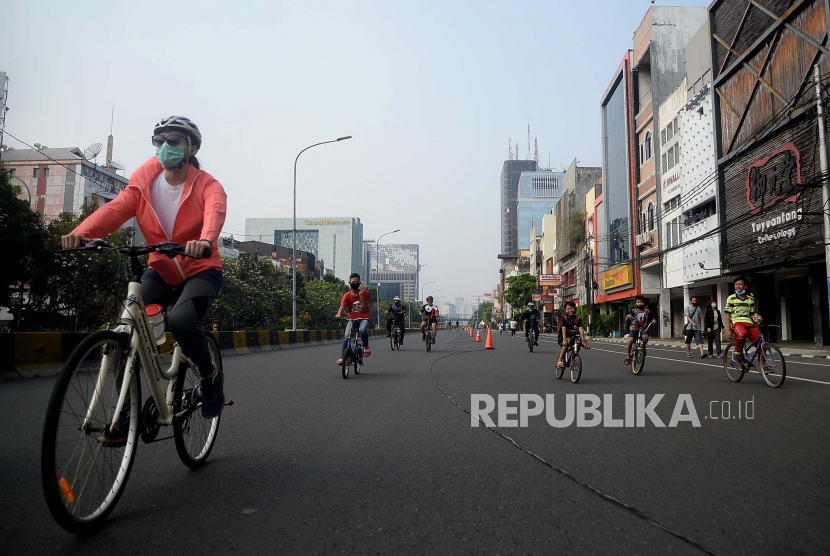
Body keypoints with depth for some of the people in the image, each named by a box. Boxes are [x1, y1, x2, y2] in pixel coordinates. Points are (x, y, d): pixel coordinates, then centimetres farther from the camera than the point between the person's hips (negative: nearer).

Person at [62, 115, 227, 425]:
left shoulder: (207, 186, -10)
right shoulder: (144, 183, 0)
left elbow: (215, 212, -33)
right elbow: (115, 208, -19)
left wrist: (205, 241, -57)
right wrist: (81, 233, -40)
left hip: (201, 270, -4)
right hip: (161, 271, 4)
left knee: (180, 322, -31)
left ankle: (211, 375, 0)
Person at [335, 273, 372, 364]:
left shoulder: (365, 293, -1)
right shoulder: (347, 295, 0)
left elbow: (366, 308, -6)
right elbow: (342, 306, -14)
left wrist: (362, 297, -20)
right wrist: (339, 314, -36)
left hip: (364, 318, -2)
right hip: (352, 319, 2)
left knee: (362, 329, -34)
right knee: (346, 336, -18)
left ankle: (366, 347, -8)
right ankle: (342, 358, -13)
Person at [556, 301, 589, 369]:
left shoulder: (578, 318, -11)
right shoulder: (564, 318, -17)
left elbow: (580, 329, -23)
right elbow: (564, 329, -30)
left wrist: (583, 340, -37)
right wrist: (564, 340, -45)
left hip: (573, 335, 3)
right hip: (563, 336, -3)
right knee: (567, 342, -35)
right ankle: (559, 360, -31)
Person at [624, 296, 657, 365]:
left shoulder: (646, 311, 5)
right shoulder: (633, 311, 1)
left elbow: (651, 319, 3)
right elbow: (626, 319, -7)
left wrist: (653, 320, -20)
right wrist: (628, 316, -29)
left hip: (643, 329, 0)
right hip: (634, 329, 0)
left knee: (645, 337, -32)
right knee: (630, 339, -26)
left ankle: (643, 346, 3)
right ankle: (628, 356, -10)